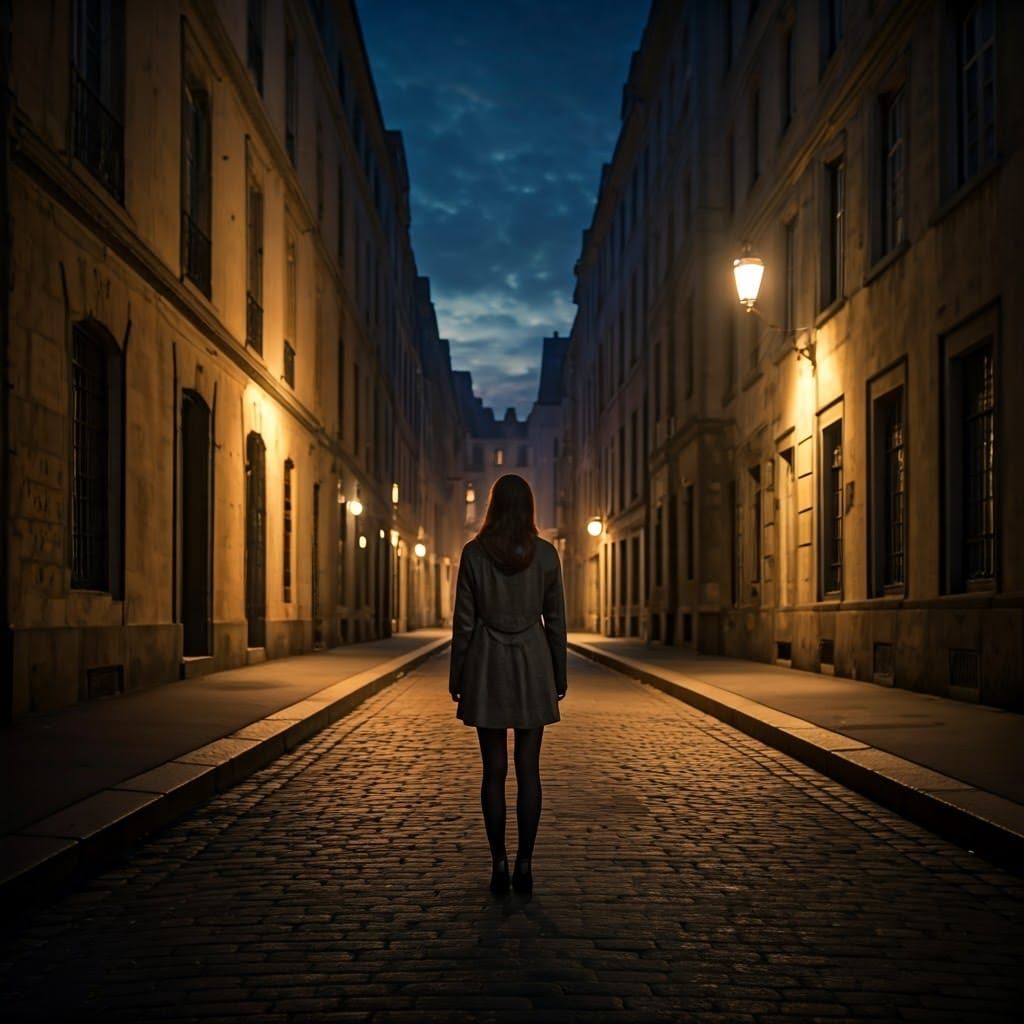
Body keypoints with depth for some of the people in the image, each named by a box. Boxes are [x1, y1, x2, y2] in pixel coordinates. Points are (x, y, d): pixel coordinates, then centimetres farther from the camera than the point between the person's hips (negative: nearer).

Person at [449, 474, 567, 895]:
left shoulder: (474, 552, -6)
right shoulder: (546, 553, -3)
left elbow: (463, 620, -4)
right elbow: (555, 620, 1)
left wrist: (456, 675, 5)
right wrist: (559, 676, 10)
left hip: (487, 667, -1)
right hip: (533, 665, 1)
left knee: (493, 770, 4)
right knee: (528, 770, 5)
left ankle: (499, 864, 4)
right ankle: (524, 865, 6)